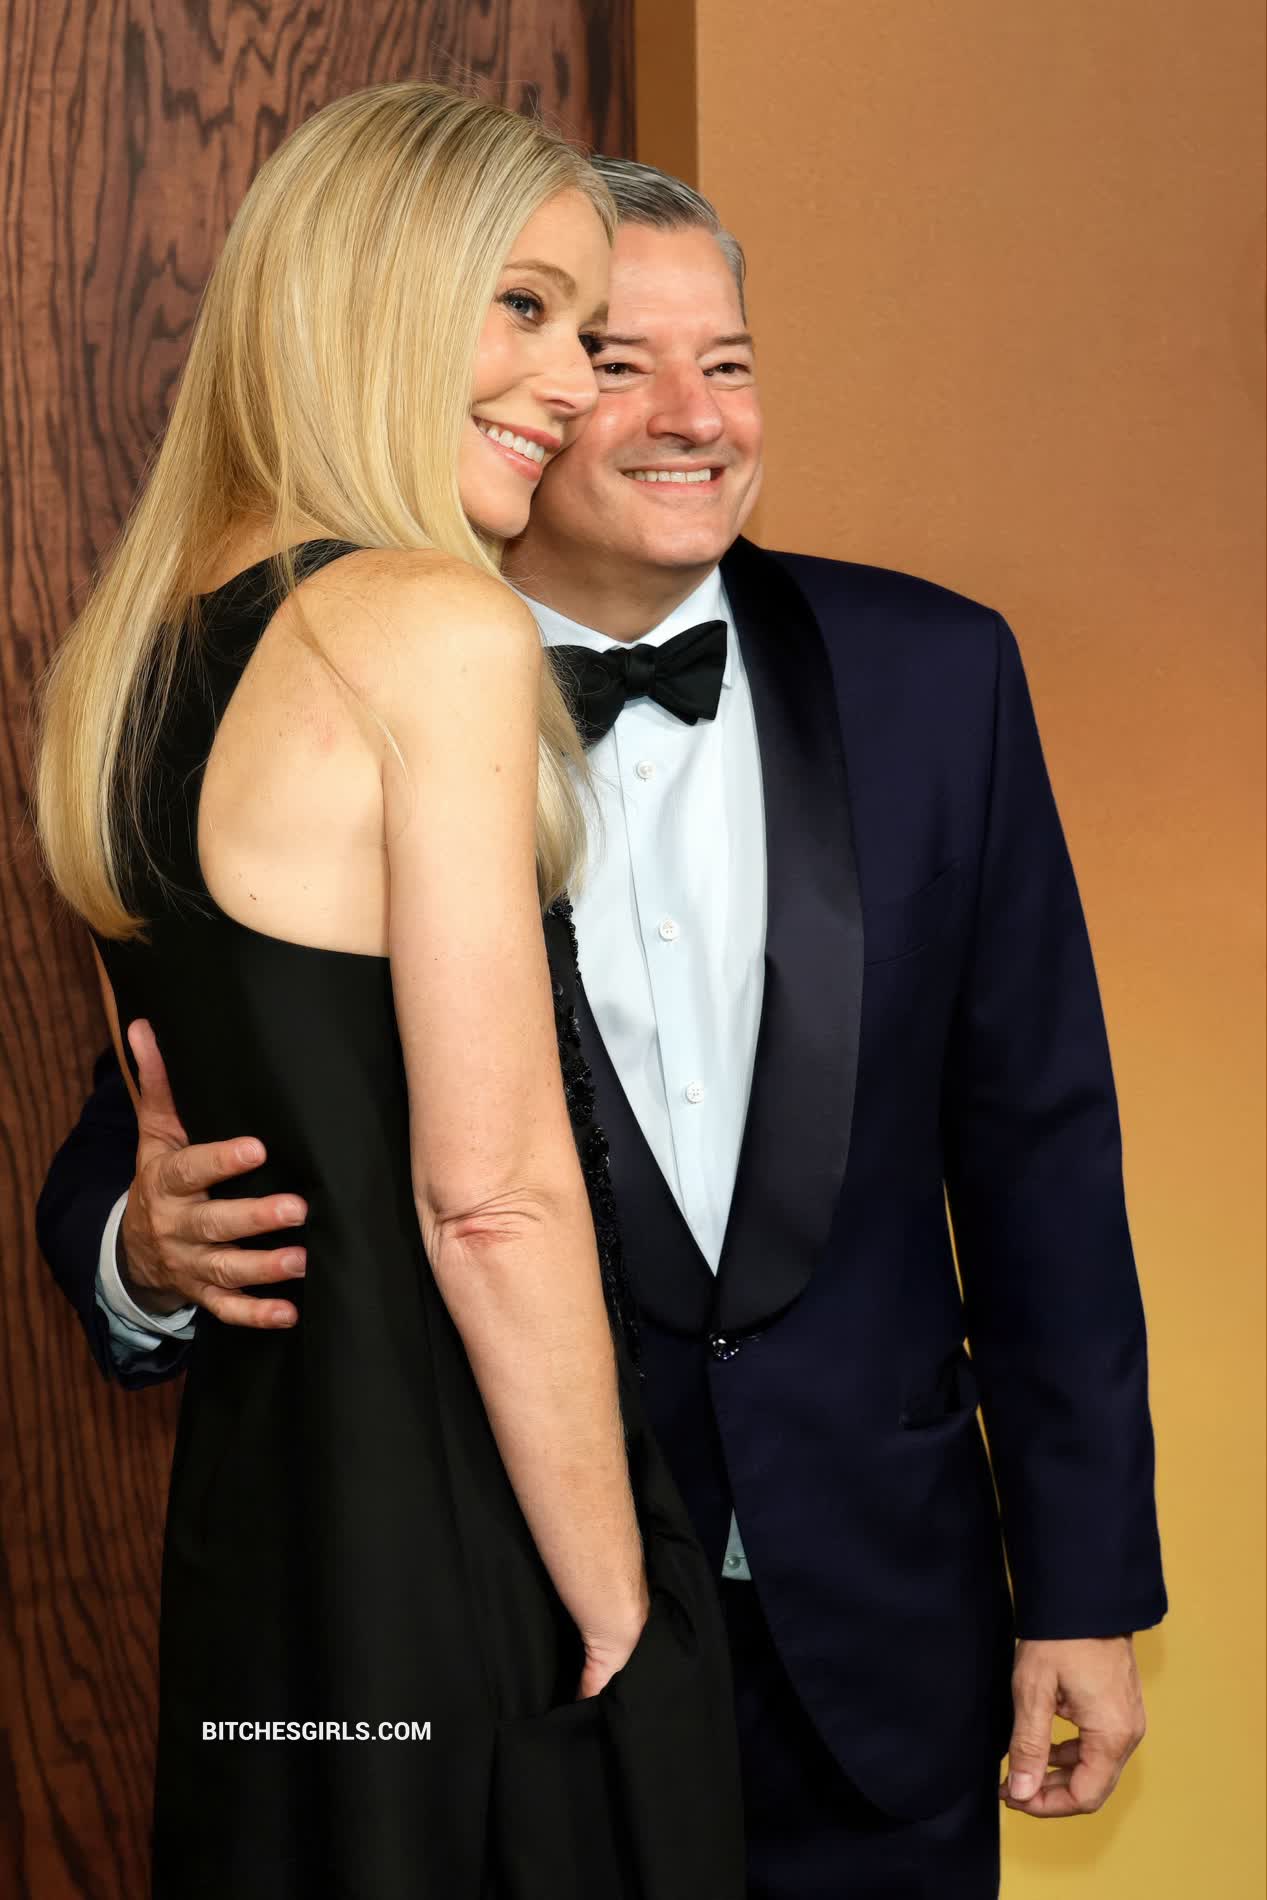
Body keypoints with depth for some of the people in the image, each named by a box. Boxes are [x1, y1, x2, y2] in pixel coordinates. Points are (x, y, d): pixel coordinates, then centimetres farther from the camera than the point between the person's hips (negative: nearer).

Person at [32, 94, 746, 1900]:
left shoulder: (131, 650, 7)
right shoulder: (440, 626, -18)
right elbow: (494, 1197, -21)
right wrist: (622, 1613, -14)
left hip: (231, 1544, 8)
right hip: (473, 1577, -8)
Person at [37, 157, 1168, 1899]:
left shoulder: (932, 674, -3)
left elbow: (1035, 1143, 0)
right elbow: (125, 1159, -4)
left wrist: (1086, 1581, 1)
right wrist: (149, 1246, -28)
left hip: (884, 1632, 2)